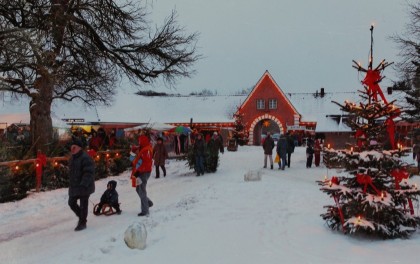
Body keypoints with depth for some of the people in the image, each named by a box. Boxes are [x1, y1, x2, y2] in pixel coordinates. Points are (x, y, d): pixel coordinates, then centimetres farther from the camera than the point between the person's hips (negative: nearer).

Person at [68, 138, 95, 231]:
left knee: (83, 205, 2)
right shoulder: (72, 158, 11)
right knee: (71, 203, 13)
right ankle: (81, 217, 35)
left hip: (84, 187, -9)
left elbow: (88, 173, -24)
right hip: (74, 186, 9)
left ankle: (82, 223, 17)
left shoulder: (85, 158, -19)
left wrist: (83, 185, -30)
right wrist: (71, 184, 20)